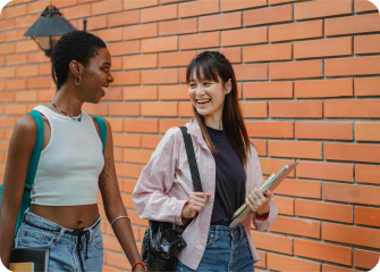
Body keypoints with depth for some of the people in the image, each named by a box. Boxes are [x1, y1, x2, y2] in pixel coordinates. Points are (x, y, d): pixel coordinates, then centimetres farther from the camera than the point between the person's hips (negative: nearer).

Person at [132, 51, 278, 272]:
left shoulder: (243, 144, 5)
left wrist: (263, 210, -11)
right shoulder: (177, 138, -7)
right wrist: (183, 209, -18)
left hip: (241, 254, 4)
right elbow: (143, 195, -4)